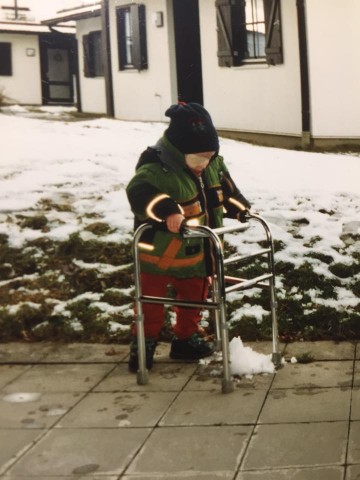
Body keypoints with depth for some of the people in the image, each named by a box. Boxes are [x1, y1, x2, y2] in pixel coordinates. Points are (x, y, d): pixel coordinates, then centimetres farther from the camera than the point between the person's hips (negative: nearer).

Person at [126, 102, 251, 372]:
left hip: (198, 254, 7)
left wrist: (239, 207, 6)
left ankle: (187, 339, 37)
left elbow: (225, 188, 16)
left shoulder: (213, 166, -3)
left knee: (194, 297, 19)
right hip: (159, 252, -6)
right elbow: (139, 192, -48)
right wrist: (167, 210, -62)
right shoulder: (156, 170, -29)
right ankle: (144, 342, 23)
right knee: (152, 302, 6)